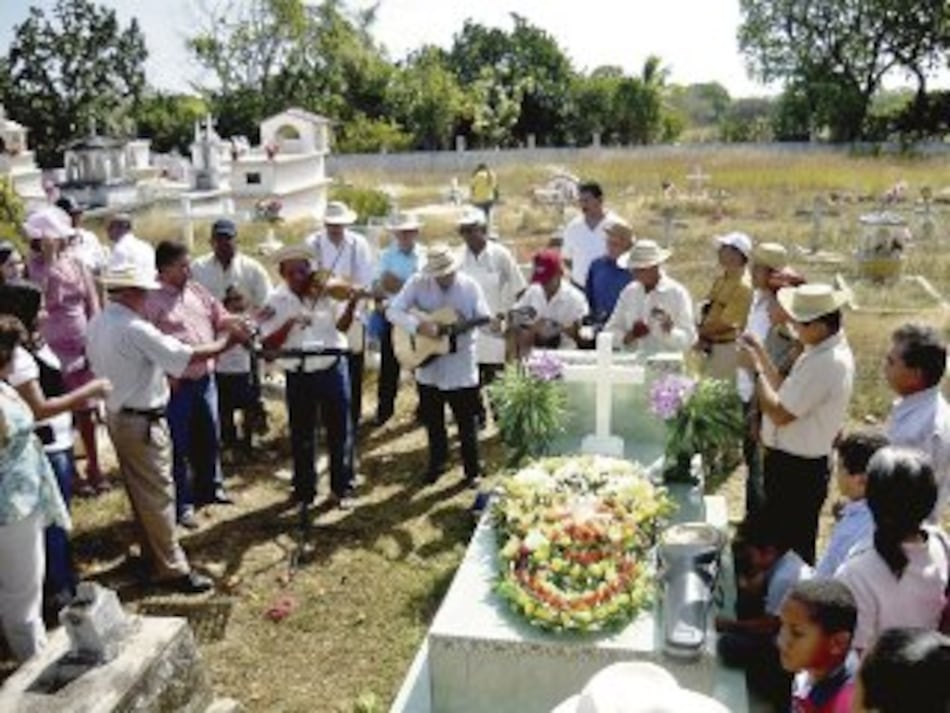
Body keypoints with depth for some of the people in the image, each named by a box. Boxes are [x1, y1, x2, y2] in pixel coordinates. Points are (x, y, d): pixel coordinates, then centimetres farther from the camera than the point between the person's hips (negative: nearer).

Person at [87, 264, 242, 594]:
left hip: (117, 414, 10)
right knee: (158, 495, -1)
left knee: (140, 491, 20)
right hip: (141, 421, -10)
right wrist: (228, 341, -14)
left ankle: (151, 552, 34)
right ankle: (172, 568, 7)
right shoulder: (135, 330, -25)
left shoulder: (98, 323, 4)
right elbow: (188, 356, -26)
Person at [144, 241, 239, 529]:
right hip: (177, 384, -7)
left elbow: (220, 319, 16)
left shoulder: (197, 290, 9)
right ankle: (182, 505, 16)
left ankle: (210, 488, 38)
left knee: (209, 437, 19)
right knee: (179, 445, 4)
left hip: (206, 378, 7)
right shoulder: (152, 299, -13)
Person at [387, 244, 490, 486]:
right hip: (428, 367, 2)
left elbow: (484, 319, -7)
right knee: (433, 421, 17)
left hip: (462, 369, -1)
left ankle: (472, 470, 24)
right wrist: (419, 325, -27)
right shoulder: (418, 282, -7)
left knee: (467, 422, 8)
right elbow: (393, 311, -12)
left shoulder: (470, 286, -7)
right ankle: (436, 463, 38)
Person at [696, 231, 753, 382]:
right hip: (710, 345, 9)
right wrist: (702, 336, -3)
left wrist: (700, 332, -8)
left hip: (726, 348, -9)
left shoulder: (743, 286, -20)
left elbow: (726, 324, -20)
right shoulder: (722, 279, 8)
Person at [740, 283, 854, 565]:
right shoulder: (825, 350, 4)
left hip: (798, 470, -10)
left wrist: (756, 368, -17)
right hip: (792, 461, 10)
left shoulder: (827, 363, -28)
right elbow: (787, 394, 7)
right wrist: (762, 355, 1)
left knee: (792, 546, 6)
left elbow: (780, 414, -26)